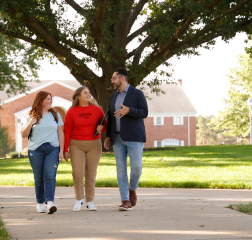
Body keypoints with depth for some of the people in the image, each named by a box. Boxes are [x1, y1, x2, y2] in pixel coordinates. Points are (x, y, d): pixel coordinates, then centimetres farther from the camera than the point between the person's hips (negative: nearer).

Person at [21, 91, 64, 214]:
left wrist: (61, 150, 3)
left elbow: (60, 133, 11)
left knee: (50, 175, -15)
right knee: (39, 178, 3)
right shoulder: (31, 116, 7)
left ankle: (50, 202, -24)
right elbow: (23, 135, 5)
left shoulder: (55, 115, 12)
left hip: (53, 149, 0)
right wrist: (30, 123, -11)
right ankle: (40, 203, 14)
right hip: (35, 150, 0)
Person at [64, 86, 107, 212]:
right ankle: (79, 199, 6)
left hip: (94, 145, 1)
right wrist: (65, 149, -2)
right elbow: (67, 131, 2)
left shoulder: (97, 110, 3)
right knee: (77, 173, -11)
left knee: (91, 174, 3)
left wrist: (102, 127, -11)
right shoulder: (71, 112, 0)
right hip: (76, 145, -1)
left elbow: (105, 124, 13)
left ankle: (90, 201, 11)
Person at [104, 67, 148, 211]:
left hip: (134, 137, -5)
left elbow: (144, 113, -9)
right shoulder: (113, 97, 17)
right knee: (121, 168, -2)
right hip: (118, 138, 5)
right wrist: (108, 136, 11)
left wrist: (128, 110, -24)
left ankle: (132, 189, 16)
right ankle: (125, 201, -1)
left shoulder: (137, 94, -1)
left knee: (136, 166, -13)